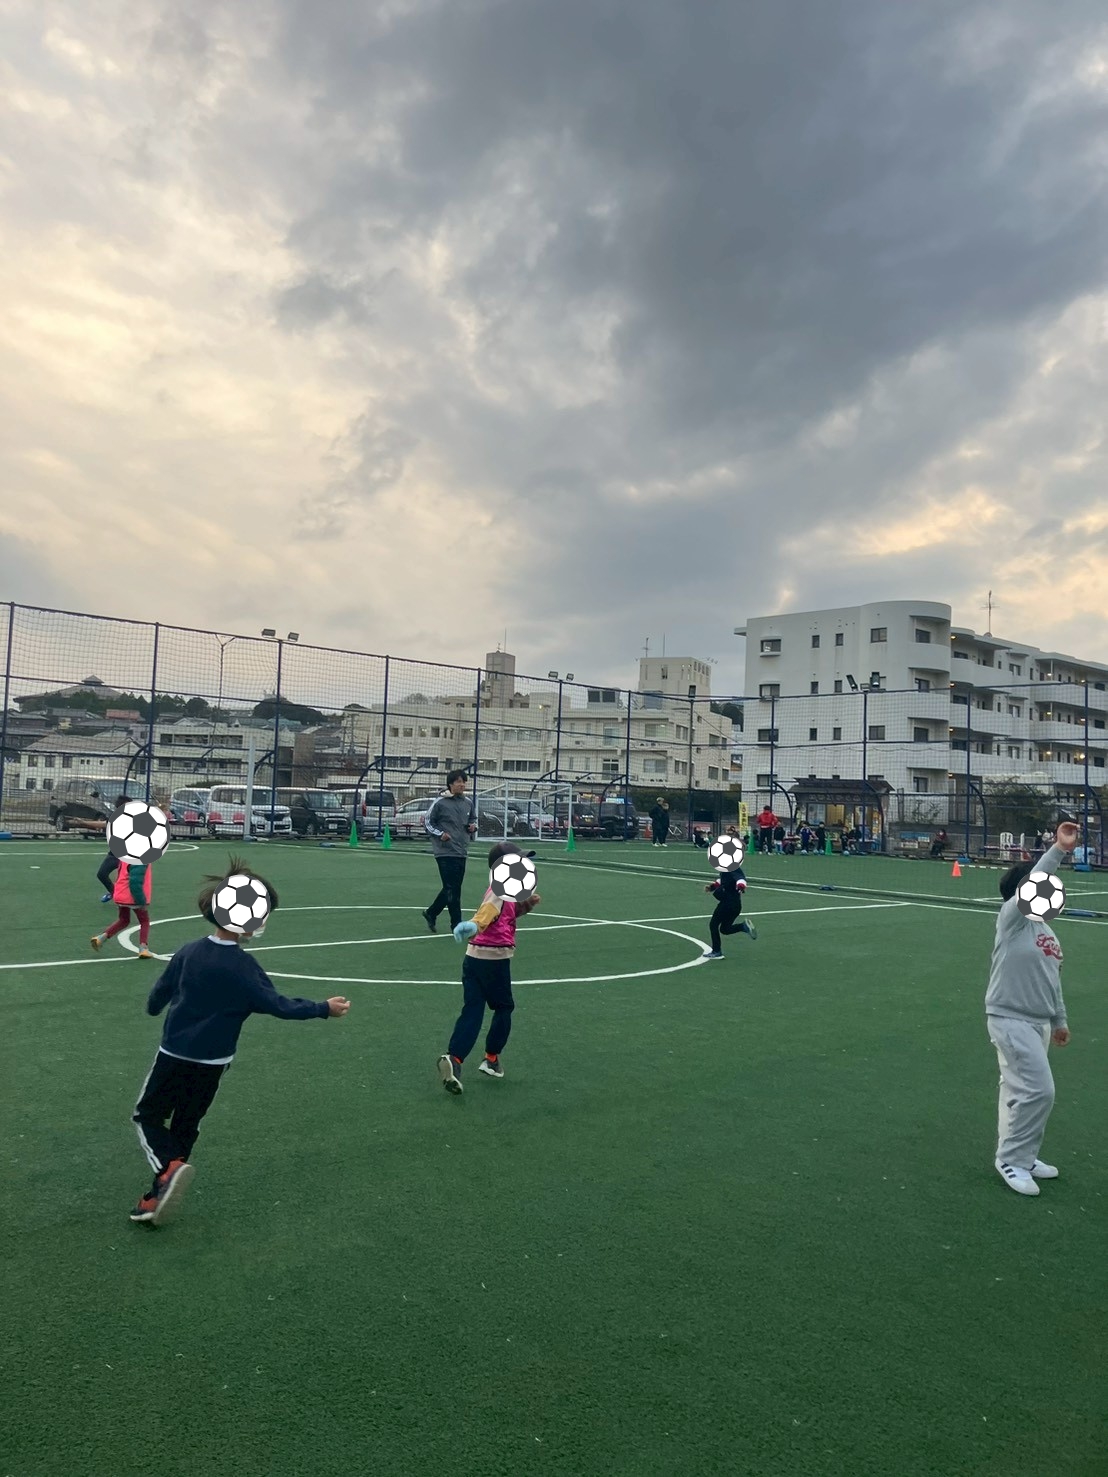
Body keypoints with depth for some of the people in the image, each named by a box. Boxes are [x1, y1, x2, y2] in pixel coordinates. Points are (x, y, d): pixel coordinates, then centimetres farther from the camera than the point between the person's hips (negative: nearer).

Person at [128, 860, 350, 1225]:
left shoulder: (188, 952, -7)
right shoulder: (243, 967, -17)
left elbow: (160, 992, 7)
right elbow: (278, 1006, -17)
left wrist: (154, 1008, 30)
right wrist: (324, 1008, -6)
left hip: (174, 1055, 1)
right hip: (212, 1064, -1)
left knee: (148, 1117, 13)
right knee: (185, 1127, 16)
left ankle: (169, 1168, -11)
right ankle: (158, 1197, 17)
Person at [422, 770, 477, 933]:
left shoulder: (468, 802, 7)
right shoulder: (440, 803, -9)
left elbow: (473, 818, 22)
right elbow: (428, 821, -2)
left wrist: (473, 826, 0)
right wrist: (440, 834, -15)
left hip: (461, 852, 6)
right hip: (445, 852, -6)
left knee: (453, 889, 12)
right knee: (452, 889, -7)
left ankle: (431, 913, 29)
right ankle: (457, 925, 2)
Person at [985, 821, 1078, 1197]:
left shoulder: (1048, 933, 10)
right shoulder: (1012, 920, -15)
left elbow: (1053, 981, 19)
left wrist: (1059, 1020, 24)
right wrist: (1058, 850, -40)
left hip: (1038, 1022, 9)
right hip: (1010, 1020, -9)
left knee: (1019, 1090, 18)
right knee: (1038, 1090, -9)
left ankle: (1018, 1156, 31)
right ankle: (1012, 1159, 6)